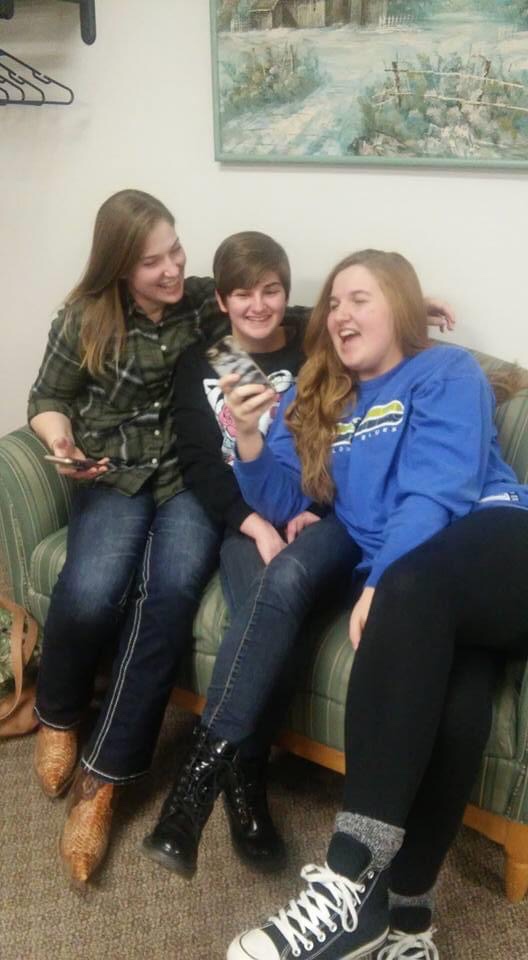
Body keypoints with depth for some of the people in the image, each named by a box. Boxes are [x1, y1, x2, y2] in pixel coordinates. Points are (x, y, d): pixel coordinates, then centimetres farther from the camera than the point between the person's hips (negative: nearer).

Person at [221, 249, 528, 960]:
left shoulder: (447, 373, 10)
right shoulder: (315, 401, 25)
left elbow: (438, 493, -8)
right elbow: (283, 503, 16)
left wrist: (381, 584, -23)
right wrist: (249, 440, -4)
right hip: (411, 589, 3)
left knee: (414, 593, -37)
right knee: (454, 689, -32)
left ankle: (354, 883, -41)